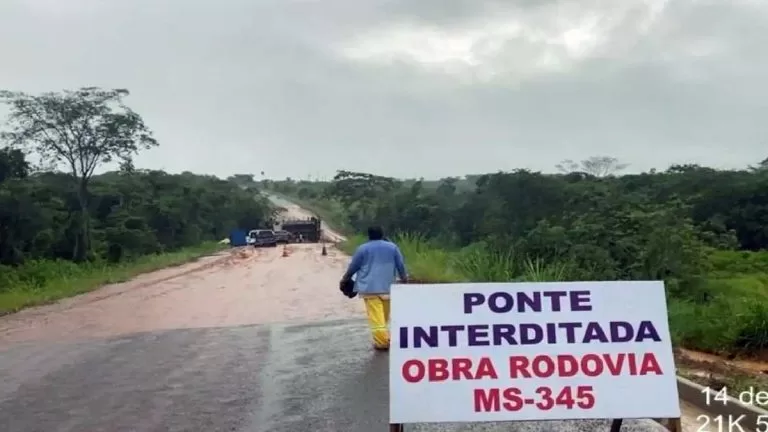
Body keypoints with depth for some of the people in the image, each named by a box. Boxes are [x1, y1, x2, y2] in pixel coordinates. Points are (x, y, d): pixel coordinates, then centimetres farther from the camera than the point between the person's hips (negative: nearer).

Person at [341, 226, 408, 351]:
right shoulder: (393, 247, 9)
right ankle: (385, 339, 23)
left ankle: (382, 342, -11)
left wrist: (345, 278, 23)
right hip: (387, 287, 3)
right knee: (385, 316, 16)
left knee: (375, 316, -6)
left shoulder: (363, 248, 2)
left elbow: (353, 266, 8)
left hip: (370, 288, -3)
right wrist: (404, 278, 28)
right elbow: (401, 265, 12)